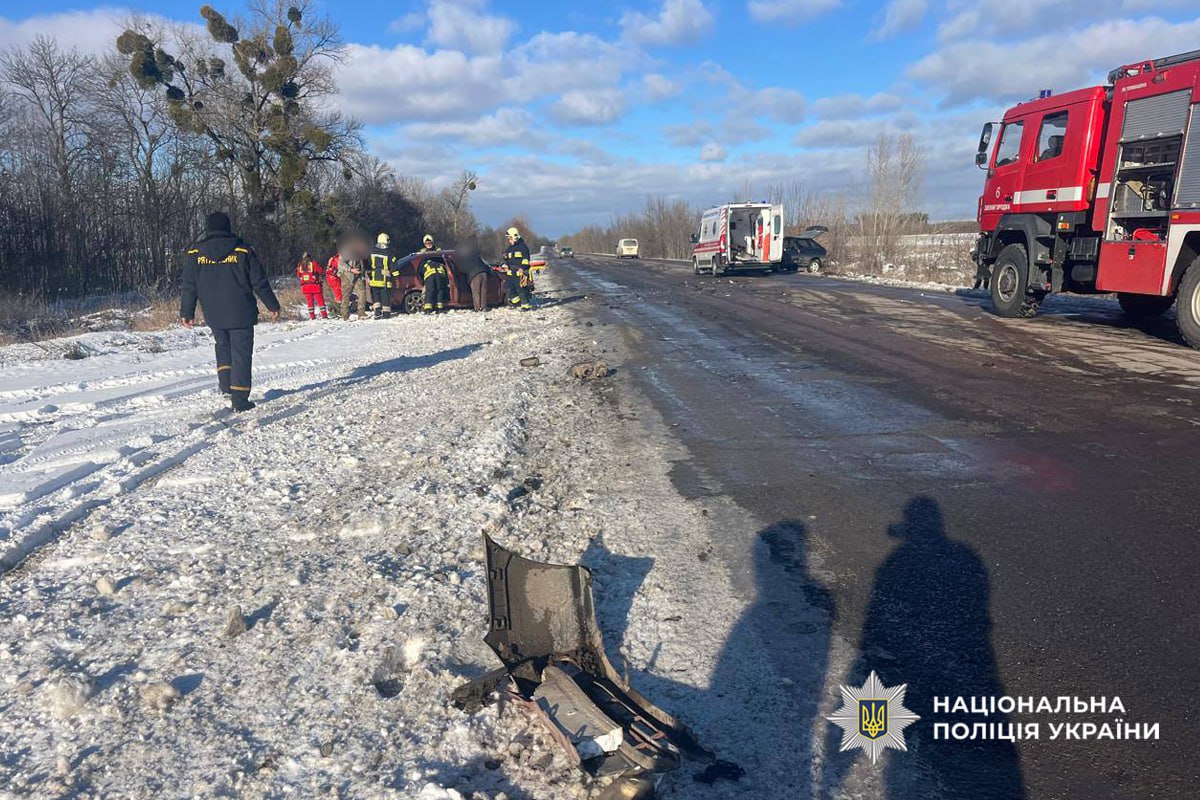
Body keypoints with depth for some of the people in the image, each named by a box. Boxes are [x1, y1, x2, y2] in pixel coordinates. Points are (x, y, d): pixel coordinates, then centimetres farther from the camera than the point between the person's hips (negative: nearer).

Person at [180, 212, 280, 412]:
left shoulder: (195, 253, 1)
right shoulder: (242, 251, -5)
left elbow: (189, 287, 3)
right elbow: (260, 282, -2)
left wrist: (186, 312, 12)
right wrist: (273, 306, 7)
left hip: (213, 316, 3)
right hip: (241, 314, -2)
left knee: (223, 345, 26)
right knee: (241, 354, 2)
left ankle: (226, 384, 12)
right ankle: (240, 399, -1)